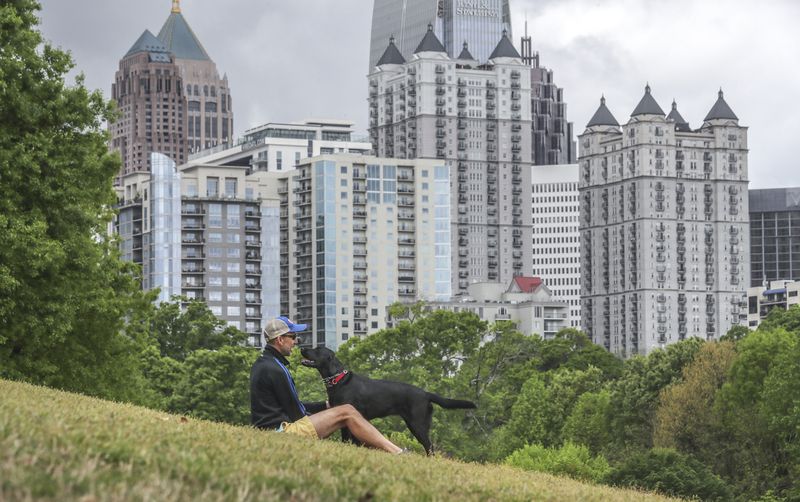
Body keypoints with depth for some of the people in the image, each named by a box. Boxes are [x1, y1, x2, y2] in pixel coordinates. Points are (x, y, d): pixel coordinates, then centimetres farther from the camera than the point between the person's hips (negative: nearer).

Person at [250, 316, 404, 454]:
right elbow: (294, 411, -11)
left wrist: (325, 406, 19)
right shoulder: (274, 369, -15)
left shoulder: (263, 364, 17)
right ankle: (396, 452, -13)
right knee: (347, 413, -11)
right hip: (282, 430, -11)